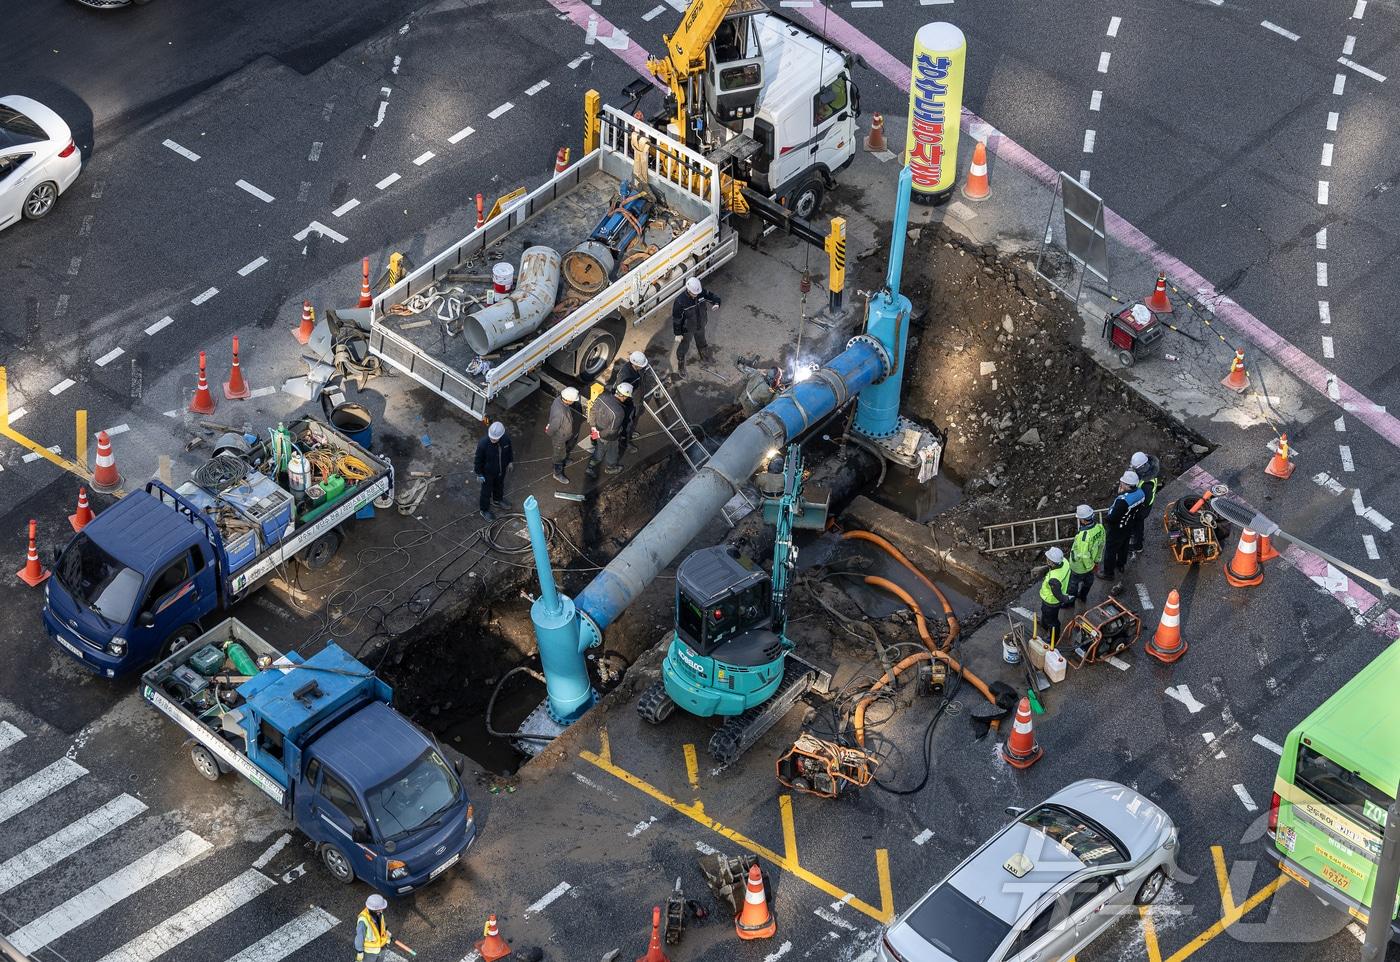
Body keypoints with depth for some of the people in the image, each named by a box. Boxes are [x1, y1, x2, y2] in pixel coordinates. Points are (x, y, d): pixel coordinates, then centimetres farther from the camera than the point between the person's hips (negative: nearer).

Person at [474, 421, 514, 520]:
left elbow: (509, 450, -2)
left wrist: (509, 461, 12)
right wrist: (479, 474, -12)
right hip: (488, 472, -4)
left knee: (499, 486, 31)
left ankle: (498, 499, 62)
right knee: (487, 490, 18)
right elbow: (478, 460, -21)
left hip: (501, 470, 4)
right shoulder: (483, 443, -38)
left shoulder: (506, 438, -26)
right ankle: (485, 510, 43)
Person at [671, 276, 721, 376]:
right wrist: (678, 334, -15)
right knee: (683, 348, 18)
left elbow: (714, 298, -10)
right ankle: (680, 368, 42)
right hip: (687, 329, -5)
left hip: (700, 326, 5)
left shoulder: (702, 293, -24)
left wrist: (716, 303, -36)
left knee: (702, 342, 33)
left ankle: (705, 356, 63)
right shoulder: (680, 301, -37)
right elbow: (676, 319, -24)